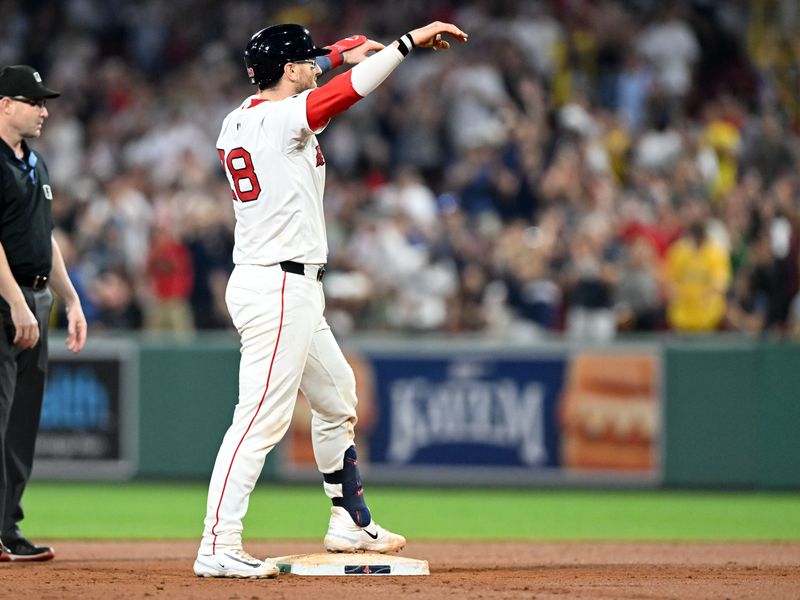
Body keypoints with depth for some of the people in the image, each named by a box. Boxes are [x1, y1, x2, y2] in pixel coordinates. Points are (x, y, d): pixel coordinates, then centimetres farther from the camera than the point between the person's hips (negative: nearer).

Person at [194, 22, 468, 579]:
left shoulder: (239, 119, 10)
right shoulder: (282, 119, -14)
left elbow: (287, 83, 31)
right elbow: (352, 88, -21)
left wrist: (341, 51, 29)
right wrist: (411, 39, -14)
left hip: (293, 292, 10)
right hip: (279, 289, -10)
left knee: (337, 400, 23)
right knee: (262, 418, -13)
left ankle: (352, 523, 33)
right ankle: (219, 548, -16)